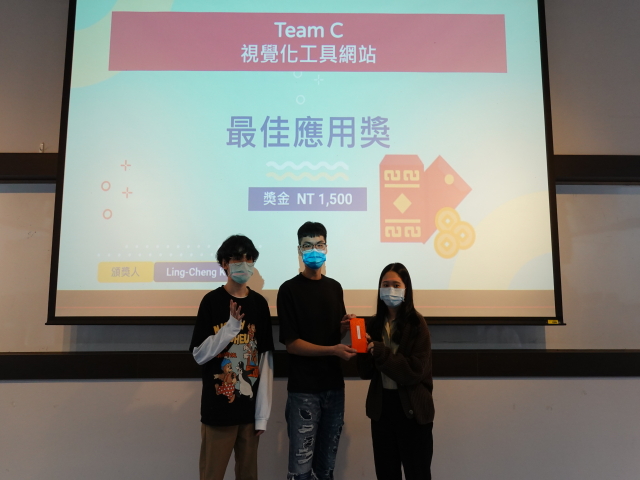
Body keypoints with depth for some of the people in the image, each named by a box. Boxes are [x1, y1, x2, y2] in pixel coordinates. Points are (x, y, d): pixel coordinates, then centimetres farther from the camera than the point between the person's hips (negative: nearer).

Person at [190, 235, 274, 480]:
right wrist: (232, 326, -18)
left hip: (250, 409, 3)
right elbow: (199, 354, -7)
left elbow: (265, 359, 2)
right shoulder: (212, 301, -5)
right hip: (218, 409, -3)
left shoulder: (260, 303, 3)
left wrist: (263, 412, -1)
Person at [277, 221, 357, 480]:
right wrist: (333, 350, -20)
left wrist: (345, 327, -6)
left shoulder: (334, 287, 9)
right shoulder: (289, 289, -8)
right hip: (303, 389, -5)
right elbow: (291, 343, -12)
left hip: (334, 386, 5)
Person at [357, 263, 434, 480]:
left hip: (412, 409, -4)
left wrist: (380, 352, -24)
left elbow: (415, 371, -18)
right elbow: (366, 372, 2)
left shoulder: (417, 324, -12)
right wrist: (364, 351, -18)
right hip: (381, 407, 5)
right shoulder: (375, 324, 2)